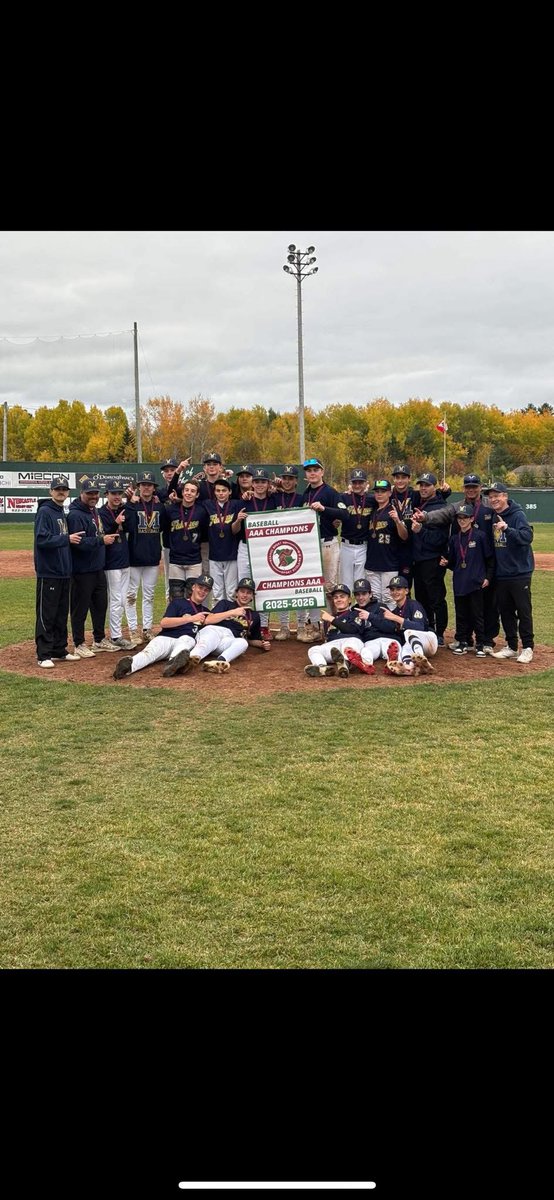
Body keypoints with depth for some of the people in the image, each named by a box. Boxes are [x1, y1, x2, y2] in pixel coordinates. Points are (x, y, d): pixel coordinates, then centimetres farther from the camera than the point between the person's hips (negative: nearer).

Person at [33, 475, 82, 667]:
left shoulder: (62, 513, 16)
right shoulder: (44, 511, -9)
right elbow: (42, 539, -20)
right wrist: (67, 539, -21)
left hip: (63, 572, 8)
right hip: (49, 572, -8)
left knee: (62, 614, 13)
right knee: (46, 615, -4)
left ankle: (59, 650, 22)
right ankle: (44, 655, 0)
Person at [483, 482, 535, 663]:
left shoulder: (517, 515, -10)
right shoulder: (492, 517, 9)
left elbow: (527, 536, -25)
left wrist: (507, 528, -37)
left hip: (519, 572, -7)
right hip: (501, 574, 7)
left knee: (524, 611, 0)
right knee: (505, 611, 12)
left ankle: (527, 648, 8)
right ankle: (511, 647, 23)